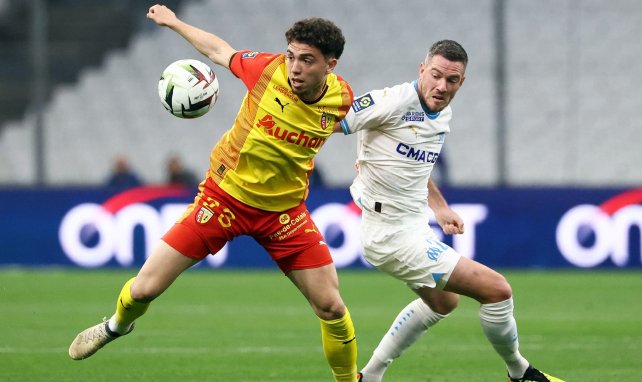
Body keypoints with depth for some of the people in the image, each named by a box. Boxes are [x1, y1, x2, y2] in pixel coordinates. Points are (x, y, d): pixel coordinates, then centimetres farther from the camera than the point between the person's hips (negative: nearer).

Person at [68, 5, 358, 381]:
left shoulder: (342, 99, -14)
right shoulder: (268, 68, -19)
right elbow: (219, 51, 1)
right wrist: (174, 23, 11)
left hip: (283, 209, 1)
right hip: (225, 195, -1)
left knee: (331, 308, -3)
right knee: (145, 288, -1)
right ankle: (118, 325, 34)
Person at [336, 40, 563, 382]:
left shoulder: (443, 115, 7)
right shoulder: (393, 102, -20)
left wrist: (440, 207, 18)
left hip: (413, 224, 10)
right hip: (392, 235, -10)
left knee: (441, 302, 33)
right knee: (497, 290, -9)